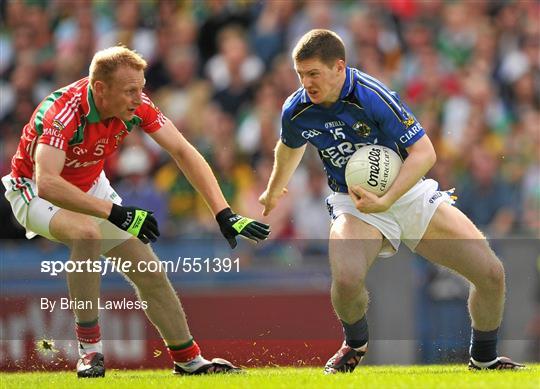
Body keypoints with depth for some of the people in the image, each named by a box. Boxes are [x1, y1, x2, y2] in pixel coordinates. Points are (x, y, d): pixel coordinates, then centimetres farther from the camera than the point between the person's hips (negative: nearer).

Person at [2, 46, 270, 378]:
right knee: (86, 233, -36)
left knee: (148, 268, 2)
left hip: (92, 188, 6)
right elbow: (46, 183, -49)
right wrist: (114, 212, -55)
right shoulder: (63, 112, -37)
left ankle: (188, 359, 18)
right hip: (34, 193, -6)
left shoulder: (137, 105, -19)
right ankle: (90, 348, -24)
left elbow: (182, 151, -15)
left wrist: (224, 214, -24)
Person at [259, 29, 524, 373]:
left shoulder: (373, 97, -23)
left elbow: (424, 152, -21)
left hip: (410, 193, -1)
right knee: (347, 280, -32)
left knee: (491, 273, -11)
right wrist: (274, 191, 35)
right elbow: (289, 148, 17)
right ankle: (355, 344, 3)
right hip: (353, 203, 1)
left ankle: (484, 357, 17)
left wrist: (385, 201, -31)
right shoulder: (296, 112, -9)